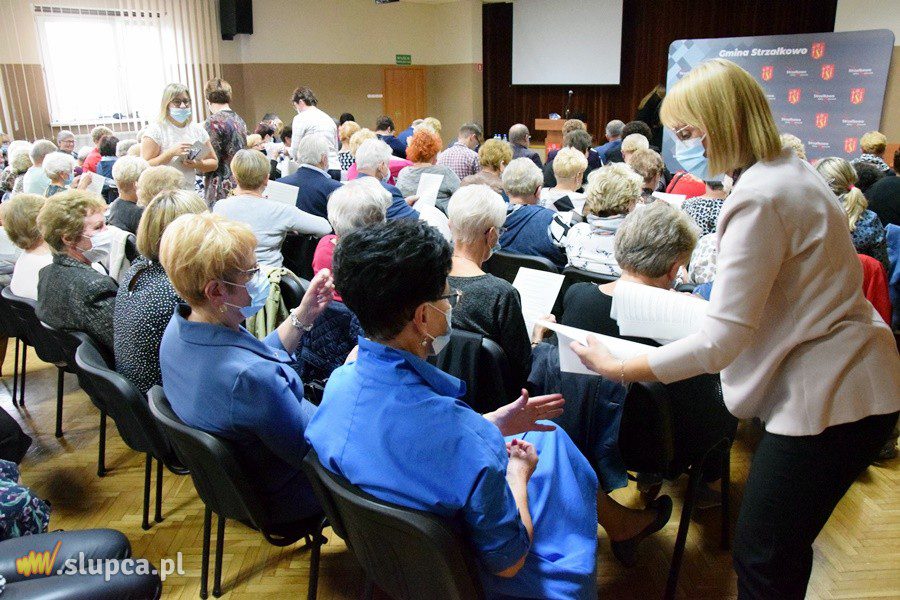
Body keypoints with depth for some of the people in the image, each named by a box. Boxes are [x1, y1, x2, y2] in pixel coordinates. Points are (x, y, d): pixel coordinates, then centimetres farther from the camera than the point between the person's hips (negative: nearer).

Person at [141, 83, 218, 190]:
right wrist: (171, 152, -17)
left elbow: (214, 163, 15)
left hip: (191, 192, 4)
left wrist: (199, 164, -5)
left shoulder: (197, 129, 13)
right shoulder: (155, 129, -2)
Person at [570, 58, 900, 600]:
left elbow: (721, 341, -25)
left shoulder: (760, 199, -23)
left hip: (826, 401, -10)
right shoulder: (794, 172, 9)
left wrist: (617, 368, -19)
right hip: (847, 386, 10)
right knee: (783, 548, 20)